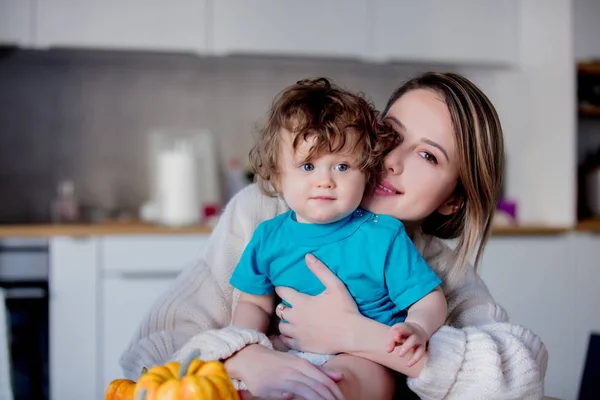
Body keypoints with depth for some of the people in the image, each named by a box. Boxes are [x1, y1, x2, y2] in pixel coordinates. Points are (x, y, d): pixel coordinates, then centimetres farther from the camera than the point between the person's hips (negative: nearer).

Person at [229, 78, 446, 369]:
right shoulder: (268, 238, 4)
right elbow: (254, 303, 15)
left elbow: (430, 300, -4)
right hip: (293, 359, 3)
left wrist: (417, 328, -27)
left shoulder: (384, 237, -7)